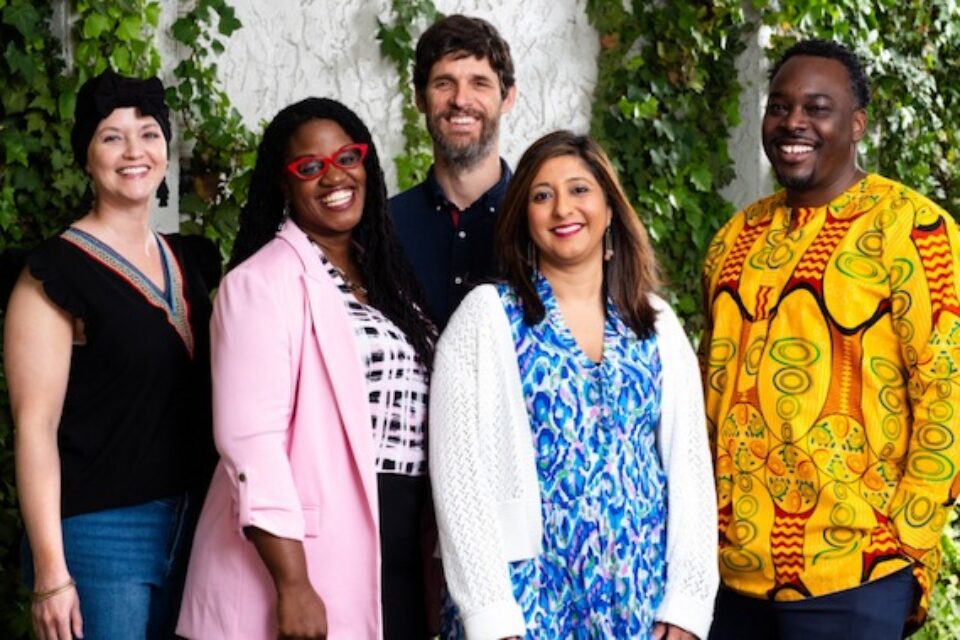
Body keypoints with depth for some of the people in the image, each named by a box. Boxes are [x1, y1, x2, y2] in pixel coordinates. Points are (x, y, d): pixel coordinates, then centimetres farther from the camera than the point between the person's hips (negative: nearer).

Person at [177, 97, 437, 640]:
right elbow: (251, 439, -18)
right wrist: (292, 587, -22)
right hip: (307, 557, -7)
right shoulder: (264, 281, -9)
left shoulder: (385, 274, 14)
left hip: (396, 563, 7)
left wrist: (434, 554, 10)